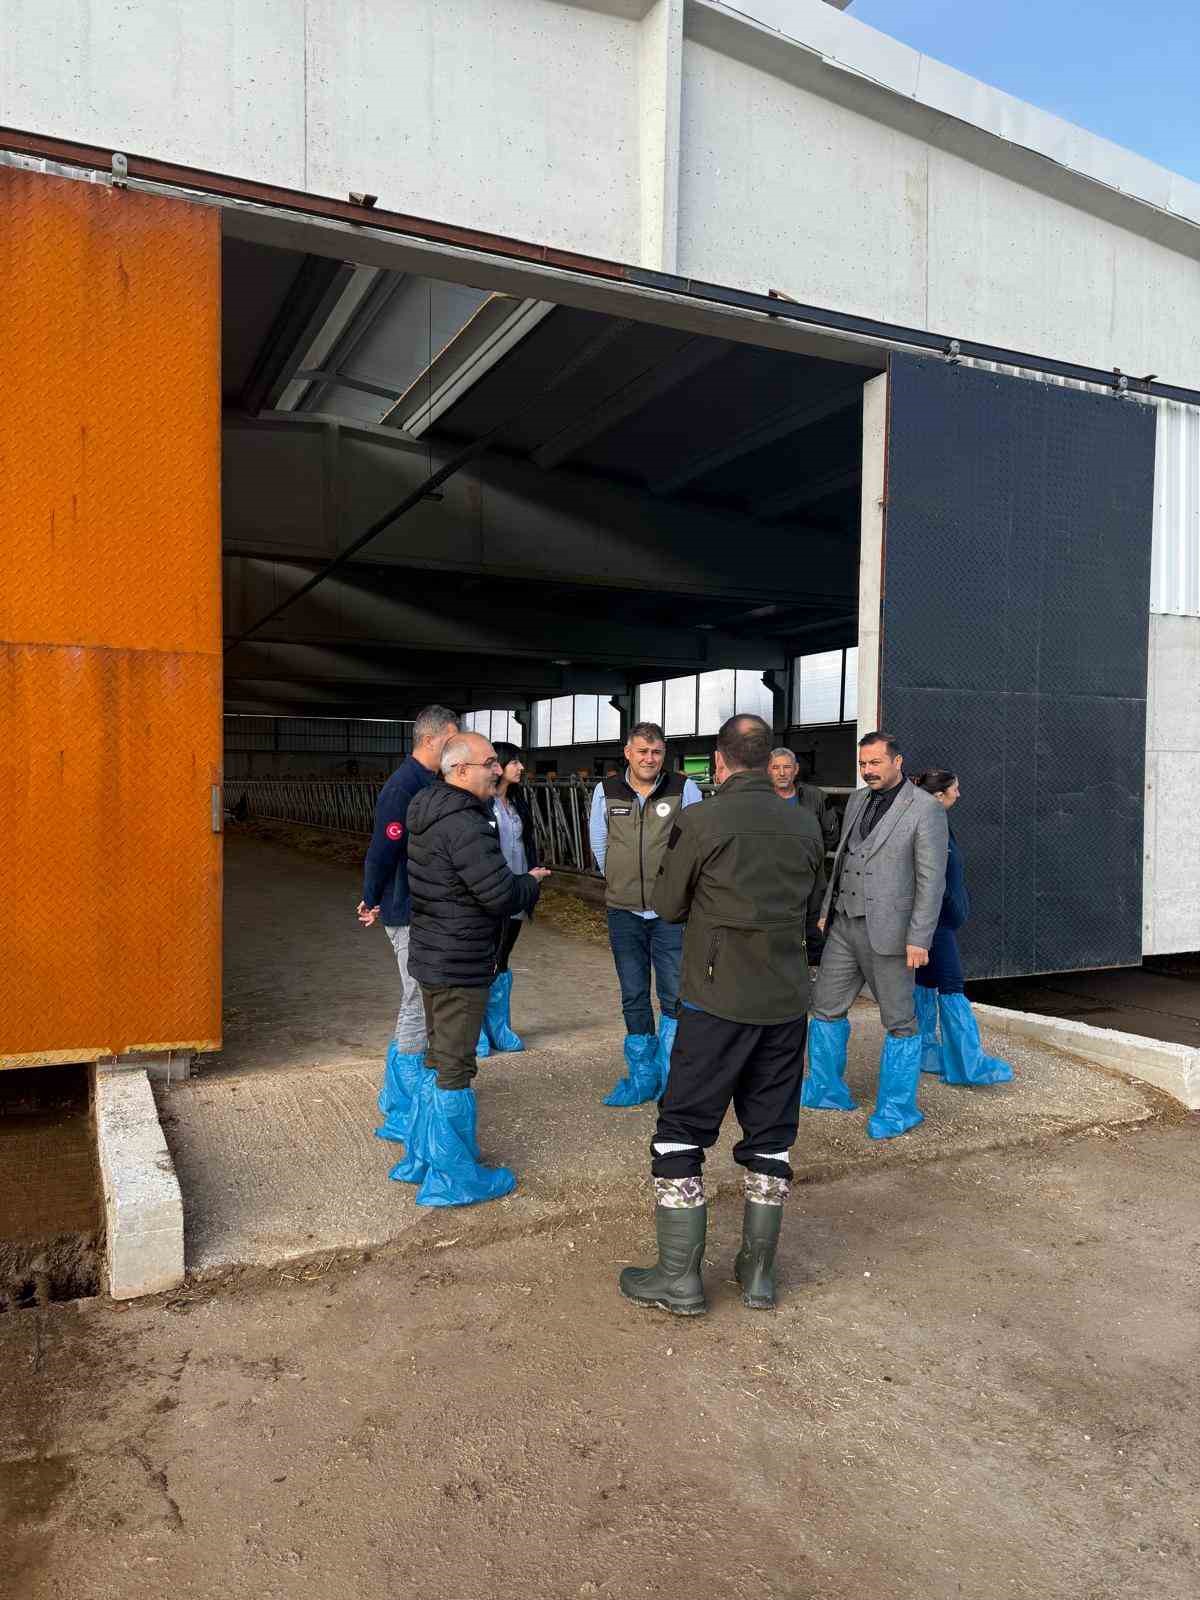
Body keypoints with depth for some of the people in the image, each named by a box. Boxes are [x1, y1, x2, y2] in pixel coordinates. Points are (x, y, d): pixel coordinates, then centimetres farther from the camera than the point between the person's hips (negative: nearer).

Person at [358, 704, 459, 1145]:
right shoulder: (404, 786, -19)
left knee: (418, 1008, 18)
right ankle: (402, 1115, 8)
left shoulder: (423, 783, 13)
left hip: (425, 913, 10)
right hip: (411, 917, -10)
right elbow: (382, 850, -20)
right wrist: (373, 902, -8)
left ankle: (395, 1097, 32)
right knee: (419, 1011, -3)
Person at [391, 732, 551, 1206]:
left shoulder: (432, 815, 9)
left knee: (437, 1060, 21)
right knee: (455, 1070, 1)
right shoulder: (464, 824, -23)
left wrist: (519, 883, 9)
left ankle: (421, 1158, 34)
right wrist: (532, 882, -5)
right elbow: (502, 895, -24)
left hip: (431, 956, 10)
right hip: (459, 968, -10)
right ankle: (453, 1177, 13)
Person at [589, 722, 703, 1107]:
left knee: (675, 997, -2)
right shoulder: (606, 792, 1)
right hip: (624, 912, 3)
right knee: (633, 999, 11)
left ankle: (670, 1080, 12)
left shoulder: (684, 789, -6)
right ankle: (641, 1077, 23)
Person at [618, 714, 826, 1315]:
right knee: (770, 1136, 15)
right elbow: (811, 908, 12)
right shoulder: (805, 824, 1)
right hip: (786, 1000, 5)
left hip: (717, 999, -4)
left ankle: (678, 1277, 12)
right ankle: (758, 1271, 24)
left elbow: (668, 905, -1)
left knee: (681, 1132, 7)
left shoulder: (700, 821, -12)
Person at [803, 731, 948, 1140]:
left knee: (899, 1023, 4)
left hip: (886, 930, -7)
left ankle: (897, 1109, 17)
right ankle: (827, 1091, 29)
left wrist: (919, 939, -17)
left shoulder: (925, 809, -10)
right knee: (826, 1008, 14)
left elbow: (931, 879, -13)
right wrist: (827, 909, 17)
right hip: (844, 926, 7)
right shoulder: (857, 800, 12)